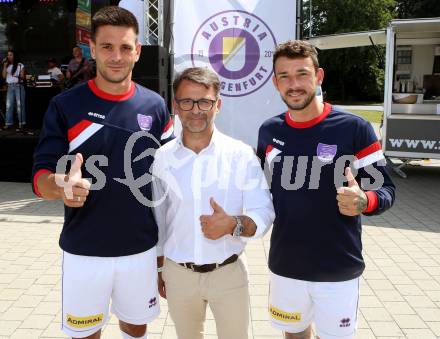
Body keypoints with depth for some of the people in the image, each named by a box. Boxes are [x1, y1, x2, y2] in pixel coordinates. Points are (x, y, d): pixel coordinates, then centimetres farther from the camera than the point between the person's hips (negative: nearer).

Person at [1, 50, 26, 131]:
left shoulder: (20, 65, 1)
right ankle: (8, 123, 3)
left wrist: (16, 76, -22)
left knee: (19, 105, -6)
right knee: (8, 105, 1)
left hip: (18, 86, -5)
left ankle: (21, 124, -5)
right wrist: (5, 66, 1)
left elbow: (23, 76, -4)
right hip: (10, 87, 5)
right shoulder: (7, 66, 14)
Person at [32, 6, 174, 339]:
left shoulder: (155, 106, -3)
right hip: (83, 252, -1)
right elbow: (42, 176, -9)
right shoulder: (65, 106, -8)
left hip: (141, 249, 2)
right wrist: (63, 186, -33)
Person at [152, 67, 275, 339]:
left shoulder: (242, 155, -10)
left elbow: (264, 213, -11)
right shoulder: (162, 157, -3)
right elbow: (158, 217, 6)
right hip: (178, 274, 2)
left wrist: (233, 224, -32)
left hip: (228, 273, -2)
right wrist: (158, 270, 11)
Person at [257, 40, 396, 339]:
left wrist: (363, 201, -30)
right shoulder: (269, 131, 0)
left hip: (338, 270, -3)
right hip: (285, 266, 4)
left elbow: (385, 189, -9)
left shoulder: (354, 128, -13)